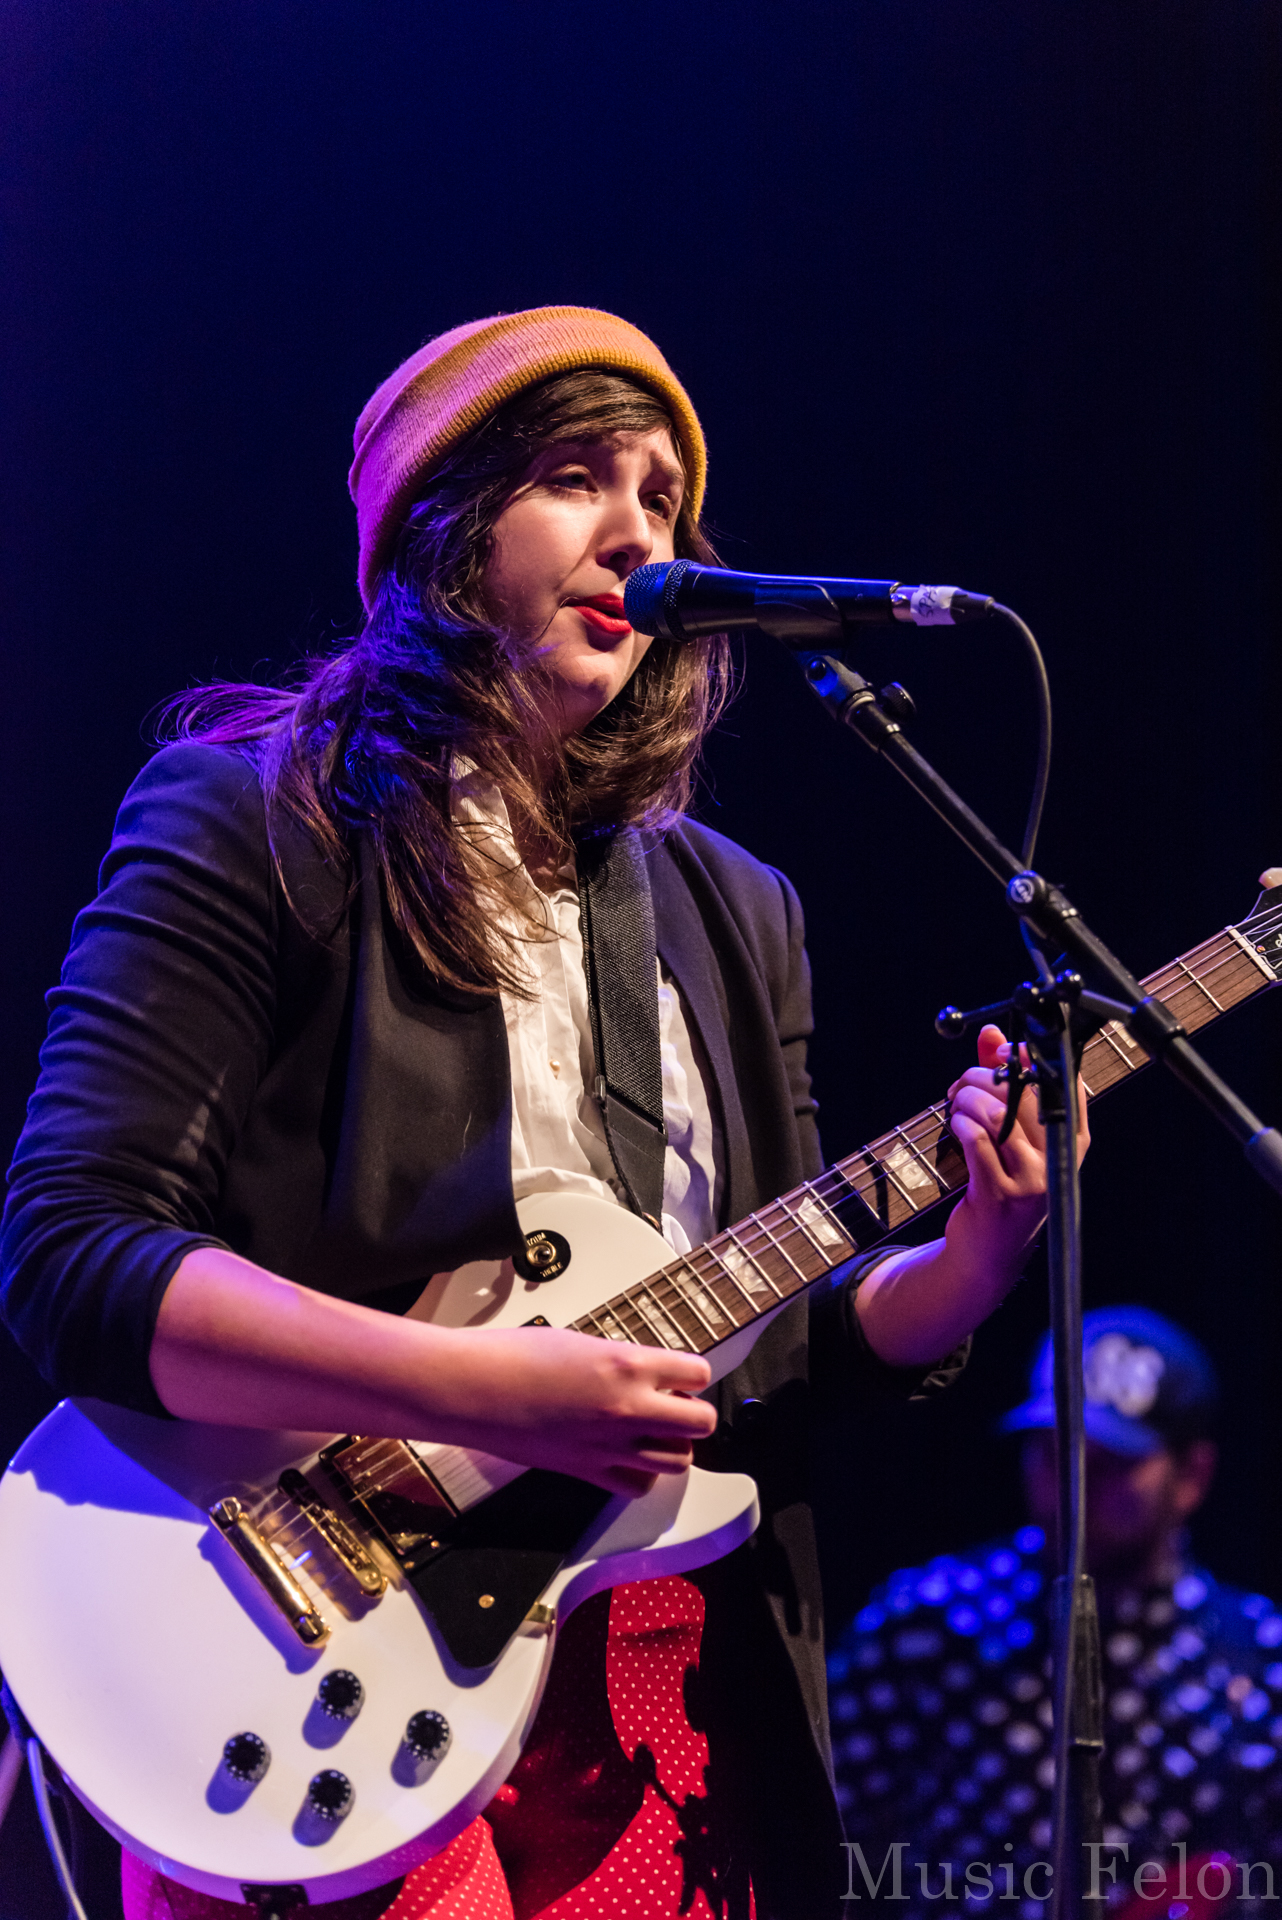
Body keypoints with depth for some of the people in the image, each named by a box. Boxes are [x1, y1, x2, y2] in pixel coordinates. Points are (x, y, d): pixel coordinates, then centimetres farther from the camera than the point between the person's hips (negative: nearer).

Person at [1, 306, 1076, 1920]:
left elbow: (788, 1346, 15)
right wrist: (493, 1394, -22)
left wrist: (979, 1252, -5)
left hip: (678, 1709, 6)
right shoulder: (255, 823, -4)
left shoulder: (731, 916, 16)